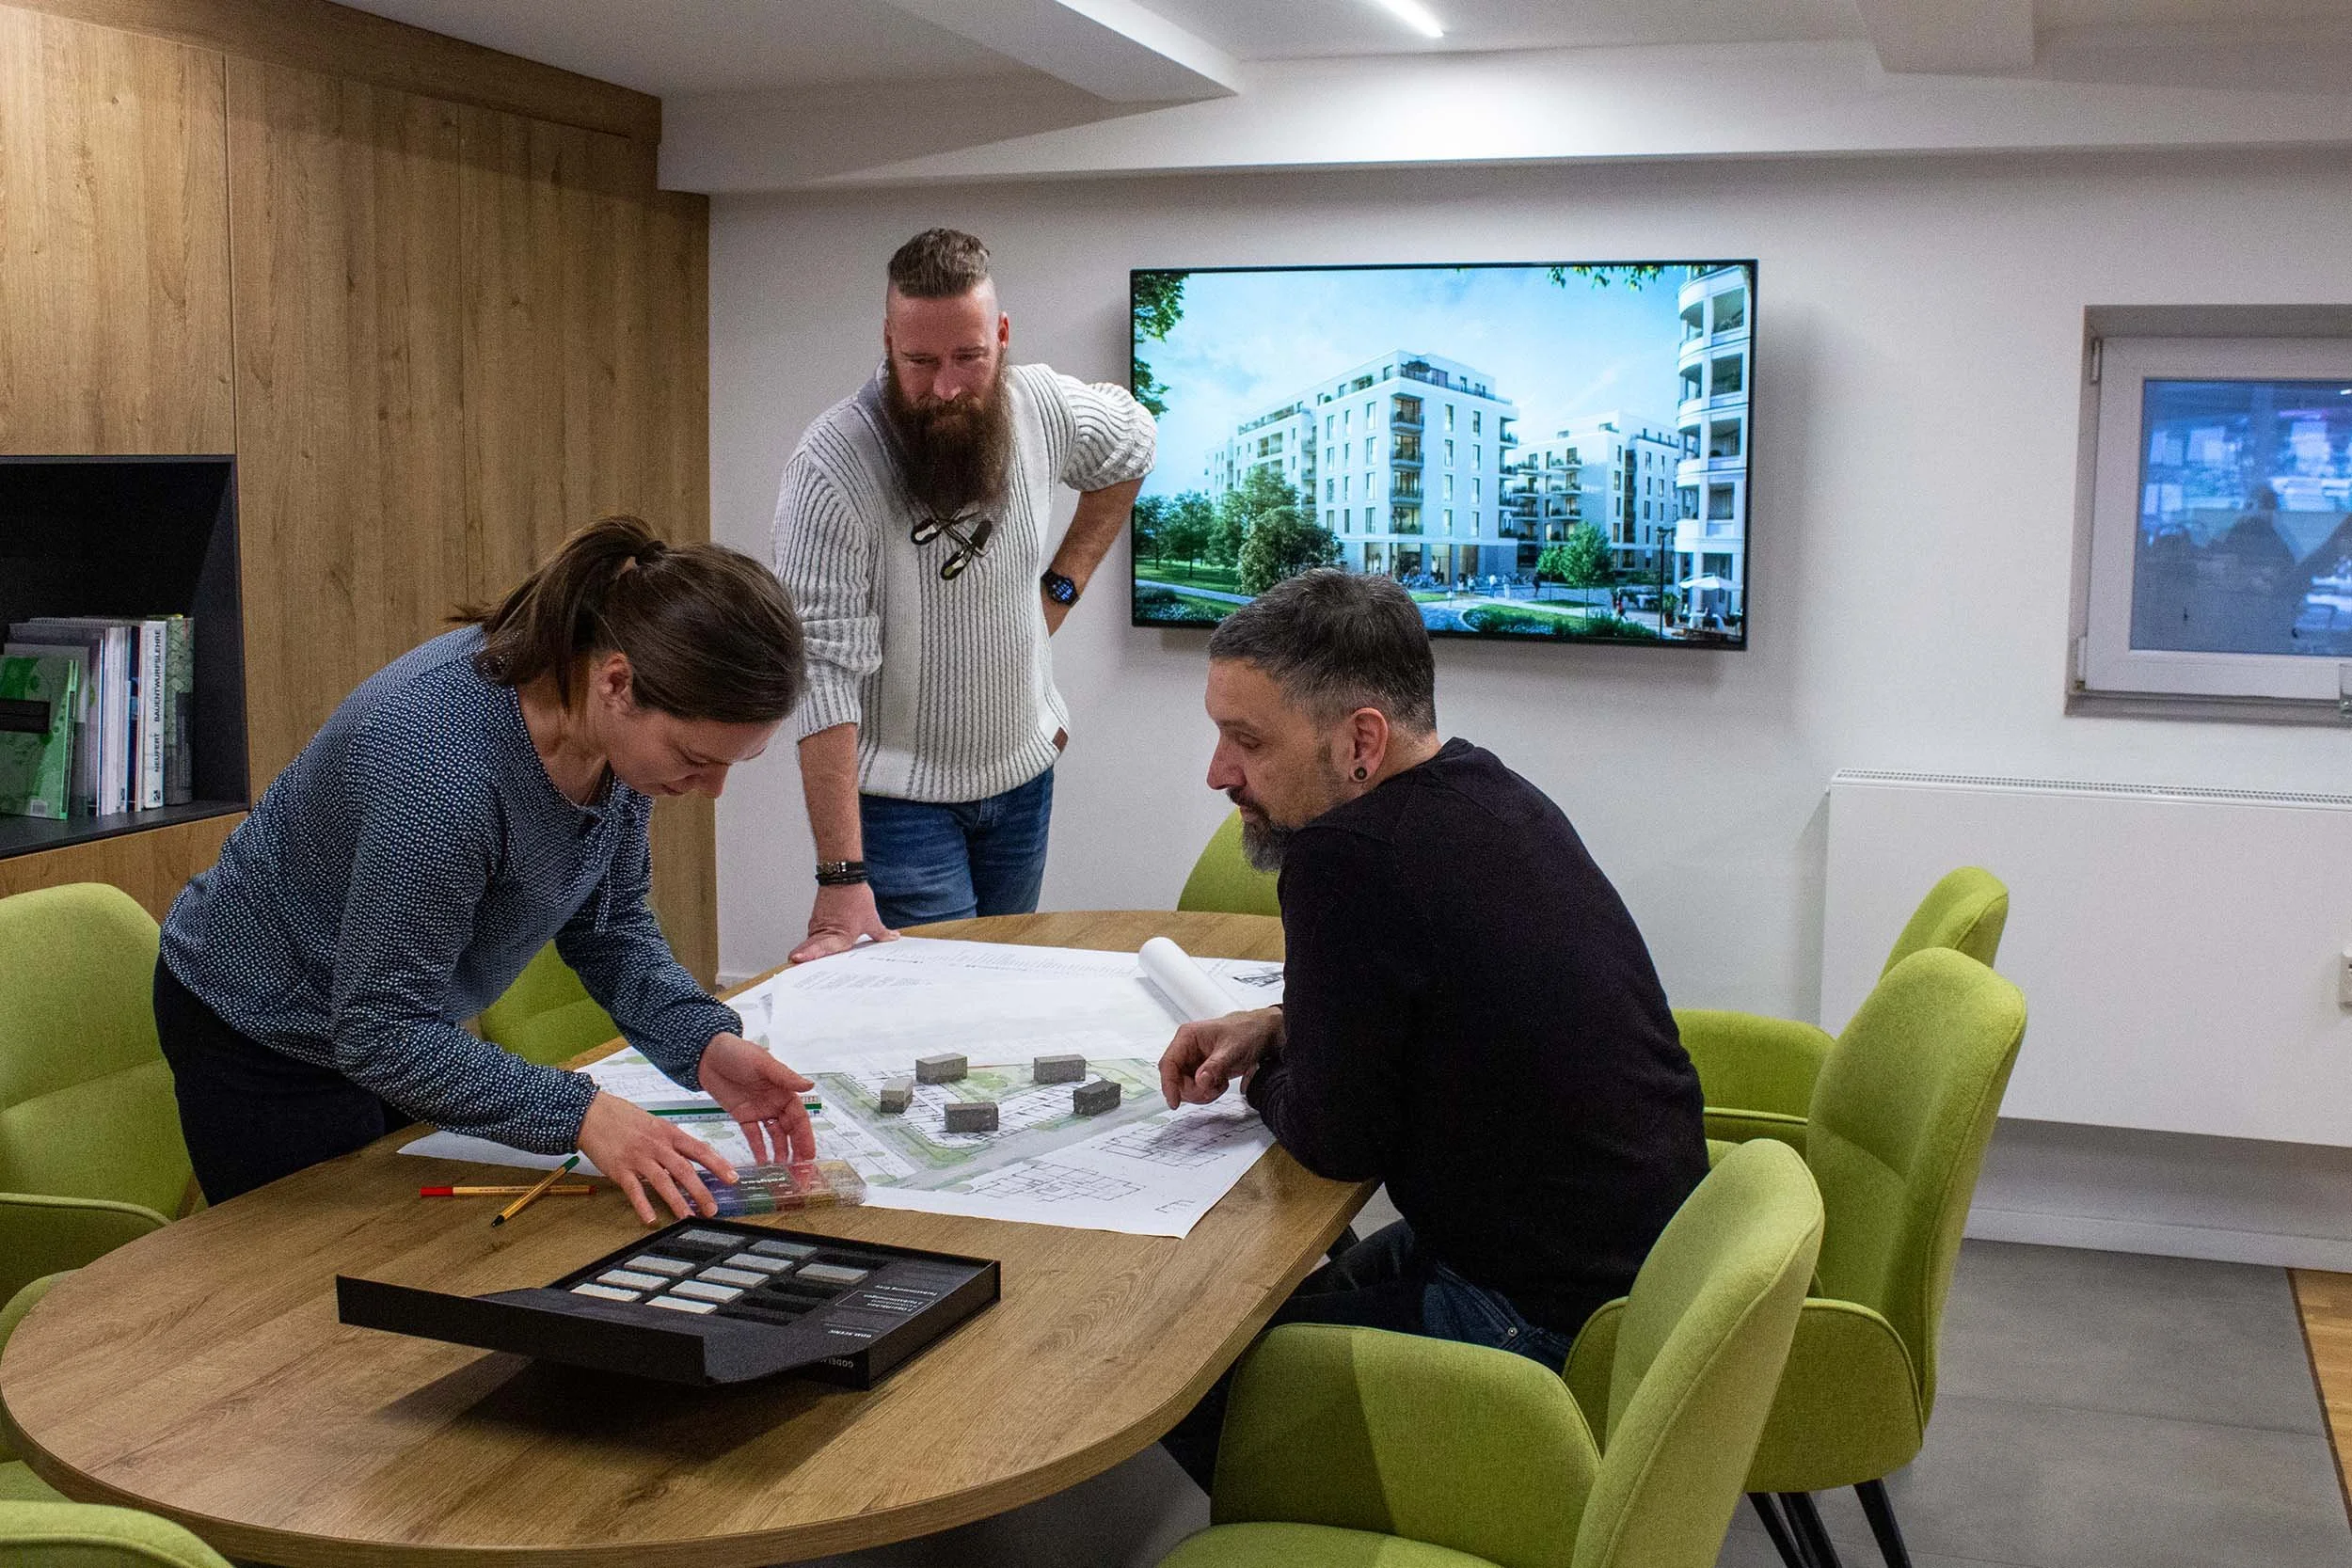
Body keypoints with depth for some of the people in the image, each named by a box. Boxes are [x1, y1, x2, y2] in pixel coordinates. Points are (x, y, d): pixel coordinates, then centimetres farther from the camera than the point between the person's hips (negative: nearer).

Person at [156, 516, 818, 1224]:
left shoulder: (624, 723, -17)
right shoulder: (445, 764, -39)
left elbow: (607, 921, -3)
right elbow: (379, 1032, -31)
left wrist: (704, 1044, -19)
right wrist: (578, 1113, -38)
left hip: (401, 1025, 7)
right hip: (264, 1035, -7)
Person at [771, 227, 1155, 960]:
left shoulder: (1041, 405, -8)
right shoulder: (831, 469, -25)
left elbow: (1132, 448, 17)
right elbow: (824, 676, -29)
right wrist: (842, 879, -33)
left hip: (1025, 771, 5)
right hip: (899, 793, -5)